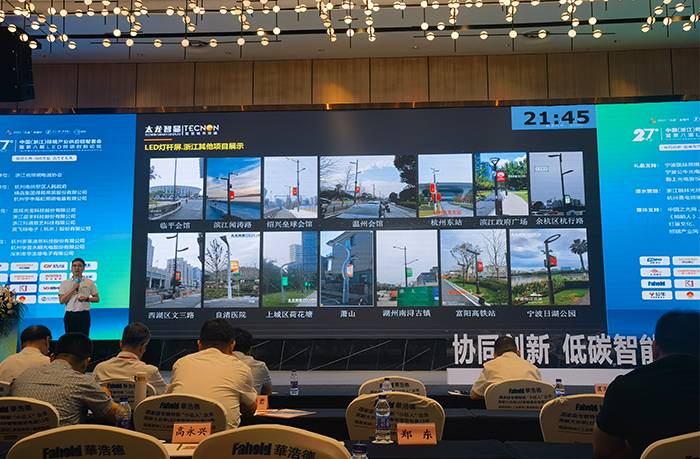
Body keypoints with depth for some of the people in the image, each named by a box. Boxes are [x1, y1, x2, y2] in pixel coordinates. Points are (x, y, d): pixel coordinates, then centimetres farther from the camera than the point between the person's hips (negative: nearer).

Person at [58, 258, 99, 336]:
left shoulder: (89, 282, 6)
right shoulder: (65, 283, 7)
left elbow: (97, 299, 8)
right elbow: (61, 300, -2)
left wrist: (87, 298, -11)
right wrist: (73, 289, -11)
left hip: (84, 315, -1)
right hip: (70, 315, 1)